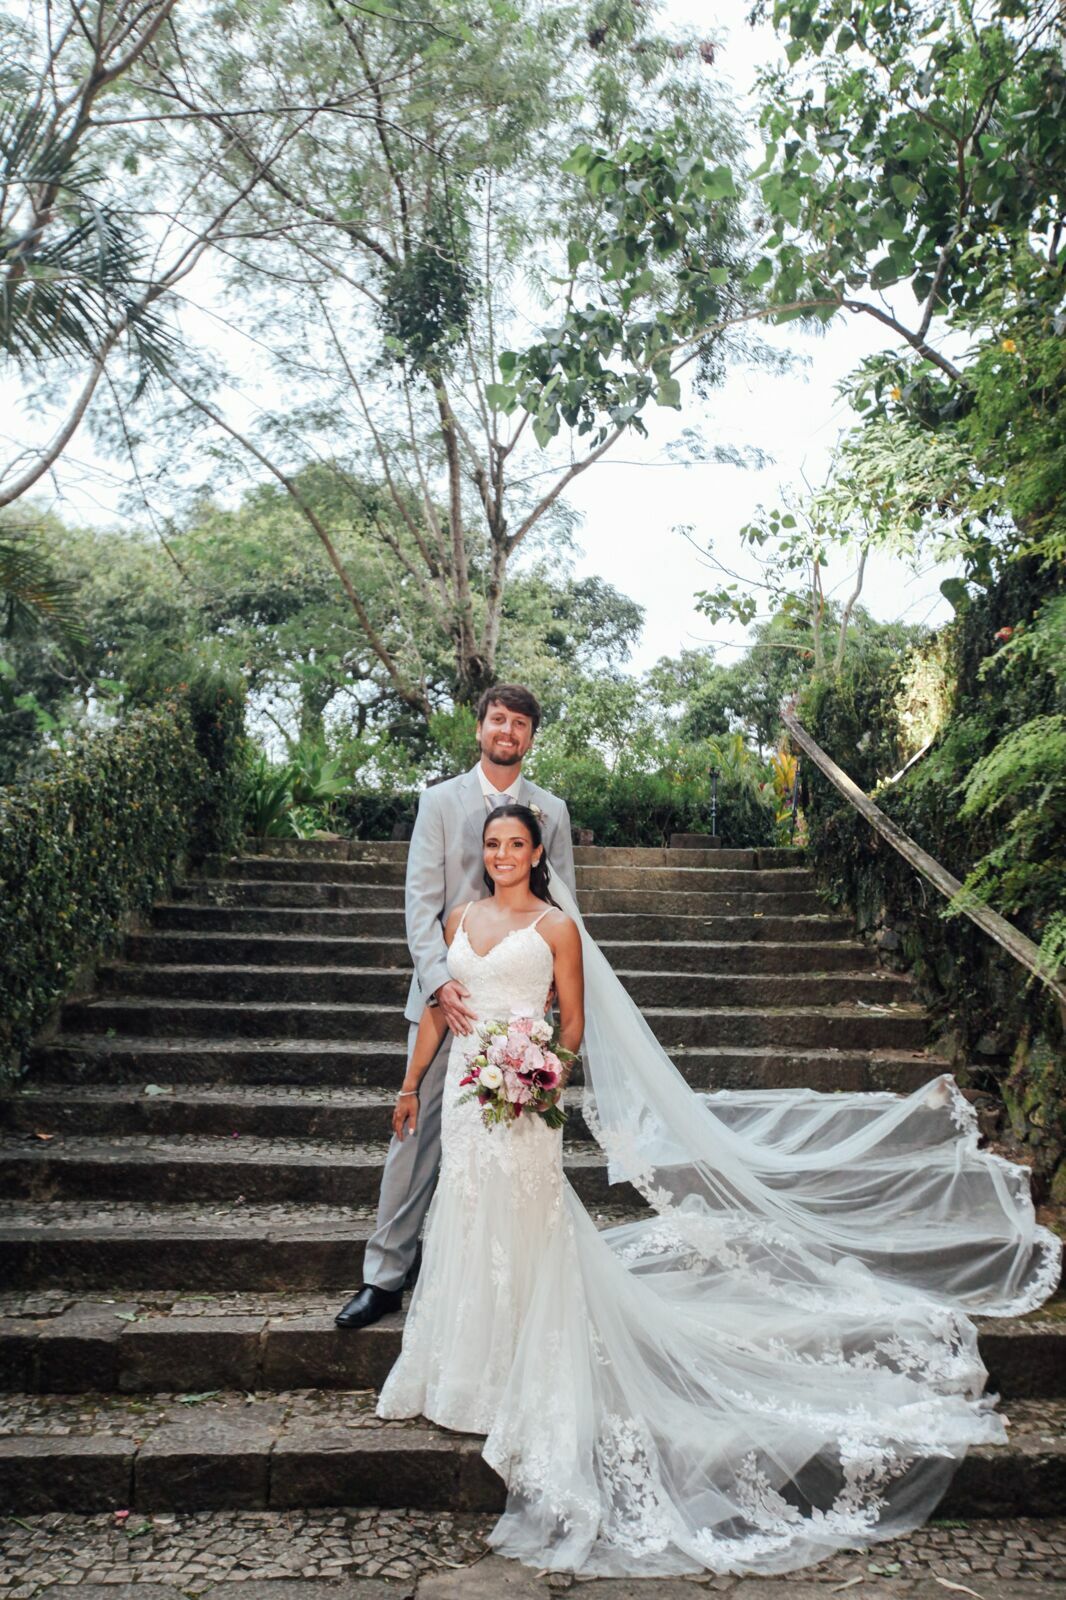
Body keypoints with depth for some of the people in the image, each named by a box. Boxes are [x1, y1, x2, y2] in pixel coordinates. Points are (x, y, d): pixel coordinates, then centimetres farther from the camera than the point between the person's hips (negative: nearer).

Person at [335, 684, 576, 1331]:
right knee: (419, 1133, 2)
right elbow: (421, 899, -4)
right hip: (447, 995, -1)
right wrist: (440, 980, -16)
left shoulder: (552, 810, 7)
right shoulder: (440, 801, 3)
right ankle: (385, 1277, 13)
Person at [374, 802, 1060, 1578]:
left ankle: (524, 1384, 16)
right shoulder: (461, 918, 9)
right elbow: (436, 1006, 13)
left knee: (520, 1229, 0)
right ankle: (460, 1371, 32)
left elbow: (574, 1021, -2)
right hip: (465, 1091, 5)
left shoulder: (556, 925, -4)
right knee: (466, 1225, 14)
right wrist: (412, 1084, 11)